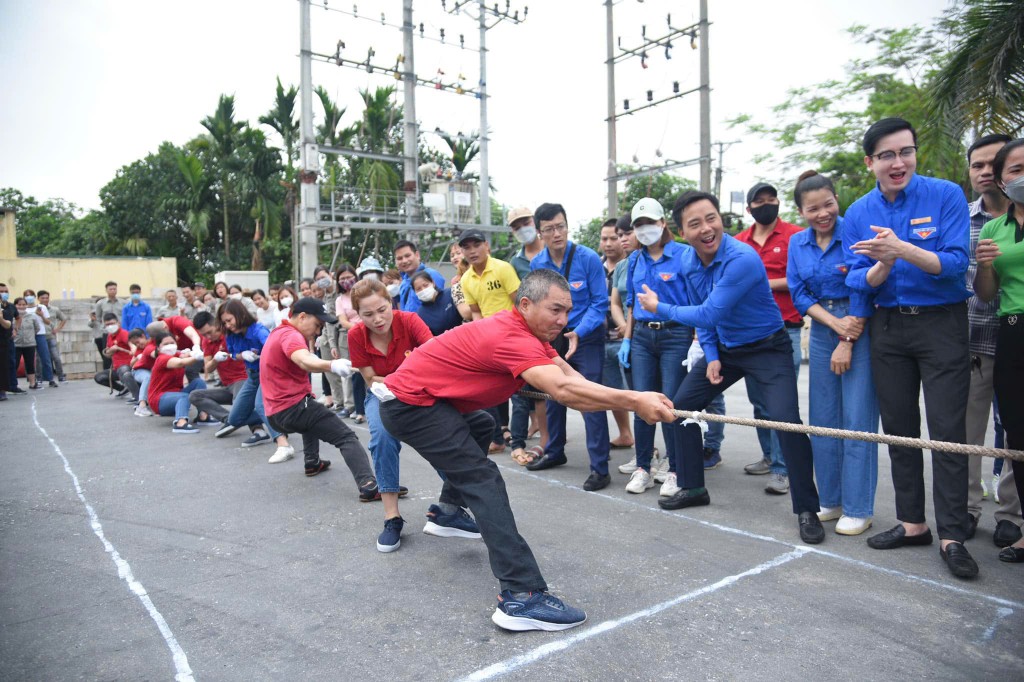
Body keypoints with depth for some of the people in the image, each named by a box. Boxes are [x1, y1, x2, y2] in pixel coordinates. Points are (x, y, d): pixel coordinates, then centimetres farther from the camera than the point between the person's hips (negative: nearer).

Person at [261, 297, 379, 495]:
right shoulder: (290, 335, -15)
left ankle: (312, 462, 42)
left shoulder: (278, 332, 16)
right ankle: (368, 485, -32)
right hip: (294, 408, -10)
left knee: (313, 415, 41)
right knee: (346, 437, -16)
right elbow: (304, 361, -38)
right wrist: (332, 365, -56)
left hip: (276, 414, 10)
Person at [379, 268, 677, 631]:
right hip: (410, 404, -11)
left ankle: (449, 510, 43)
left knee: (481, 426, 33)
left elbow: (570, 375, -6)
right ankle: (522, 597, -21)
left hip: (414, 394, 11)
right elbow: (563, 390, -39)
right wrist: (633, 400, -39)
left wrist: (628, 401, -19)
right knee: (483, 479, -17)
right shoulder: (512, 338, -26)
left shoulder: (525, 331, 5)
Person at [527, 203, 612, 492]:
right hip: (553, 339, 5)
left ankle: (600, 468, -1)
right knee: (553, 397, 17)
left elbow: (600, 303, -14)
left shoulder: (588, 258, -16)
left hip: (586, 338, -5)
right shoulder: (537, 264, -2)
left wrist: (578, 333, -25)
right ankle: (554, 452, 37)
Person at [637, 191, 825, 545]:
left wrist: (660, 308, -15)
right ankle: (692, 488, 23)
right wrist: (711, 356, -3)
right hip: (723, 348, 7)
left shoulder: (742, 259, -28)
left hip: (768, 348, -7)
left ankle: (806, 509, -4)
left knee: (786, 420, -23)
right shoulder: (688, 263, -4)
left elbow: (708, 315, -29)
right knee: (680, 405, 6)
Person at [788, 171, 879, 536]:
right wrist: (835, 323, -12)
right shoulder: (798, 243, 6)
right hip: (822, 332, 5)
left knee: (857, 420, -4)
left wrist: (847, 342, -13)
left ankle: (858, 508, 6)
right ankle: (830, 500, 20)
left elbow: (863, 291, -12)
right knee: (823, 420, 8)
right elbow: (799, 293, 2)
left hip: (860, 331, -5)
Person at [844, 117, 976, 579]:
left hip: (942, 322, -3)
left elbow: (955, 264, -15)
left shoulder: (946, 195, -7)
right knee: (898, 428, 9)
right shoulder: (858, 214, 3)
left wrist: (903, 249, -30)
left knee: (947, 431, -4)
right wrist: (883, 264, -22)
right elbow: (860, 282, -1)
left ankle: (952, 535, 6)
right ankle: (912, 522, 22)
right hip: (887, 328, 4)